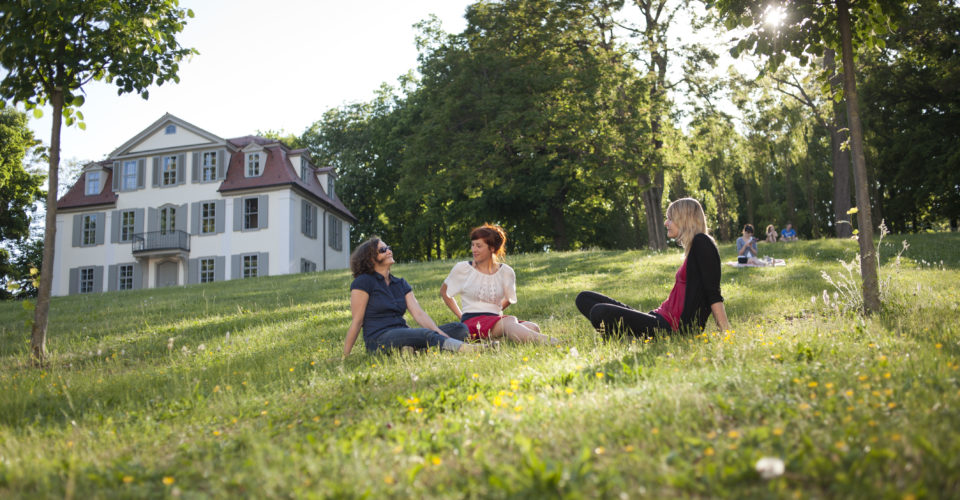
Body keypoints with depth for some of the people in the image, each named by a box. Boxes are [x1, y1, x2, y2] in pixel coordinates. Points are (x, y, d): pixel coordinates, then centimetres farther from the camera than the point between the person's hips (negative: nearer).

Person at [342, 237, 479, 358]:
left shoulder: (400, 283, 20)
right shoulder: (363, 282, 1)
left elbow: (418, 312, 7)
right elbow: (357, 321, -1)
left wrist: (439, 333, -11)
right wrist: (344, 356, -4)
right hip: (379, 340, -8)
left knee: (460, 328, -10)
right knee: (426, 335, -35)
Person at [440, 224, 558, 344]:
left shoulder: (506, 272, 11)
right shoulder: (462, 269, 6)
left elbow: (509, 299, 29)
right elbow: (444, 292, 20)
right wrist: (461, 316, 14)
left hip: (496, 320, 5)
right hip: (471, 322, -5)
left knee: (533, 327, -25)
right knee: (509, 321, -37)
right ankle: (547, 341, -59)